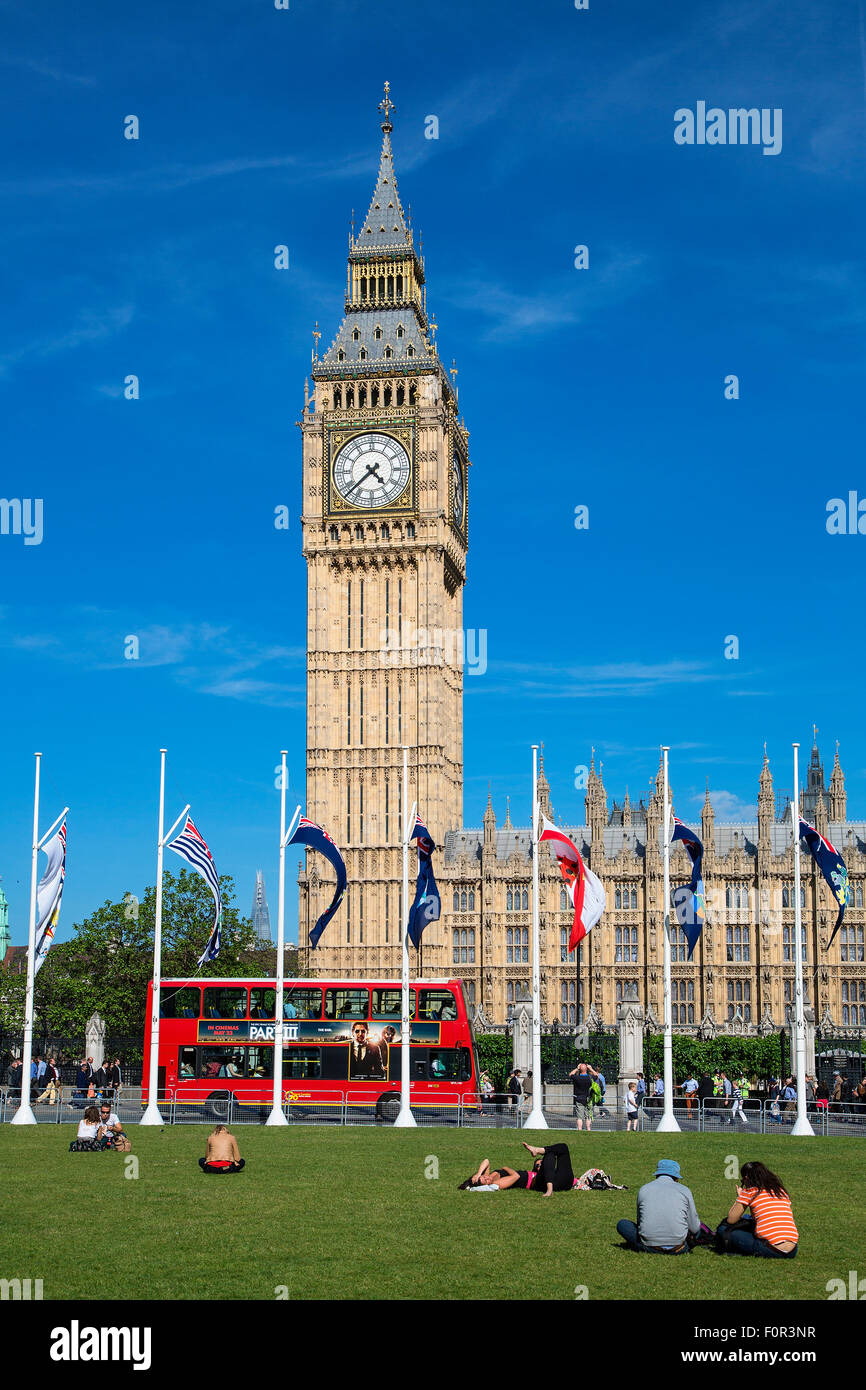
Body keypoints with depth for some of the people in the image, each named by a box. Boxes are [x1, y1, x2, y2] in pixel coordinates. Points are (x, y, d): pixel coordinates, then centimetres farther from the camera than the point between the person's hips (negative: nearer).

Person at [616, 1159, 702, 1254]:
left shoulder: (644, 1189, 6)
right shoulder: (684, 1190, 2)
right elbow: (694, 1228, 6)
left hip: (650, 1246, -2)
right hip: (677, 1250, 2)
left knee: (621, 1224, 18)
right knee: (697, 1229, 28)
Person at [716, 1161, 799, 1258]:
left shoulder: (749, 1192, 2)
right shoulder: (782, 1191, 16)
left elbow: (731, 1220, 6)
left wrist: (739, 1197, 21)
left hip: (770, 1251, -6)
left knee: (724, 1228, 7)